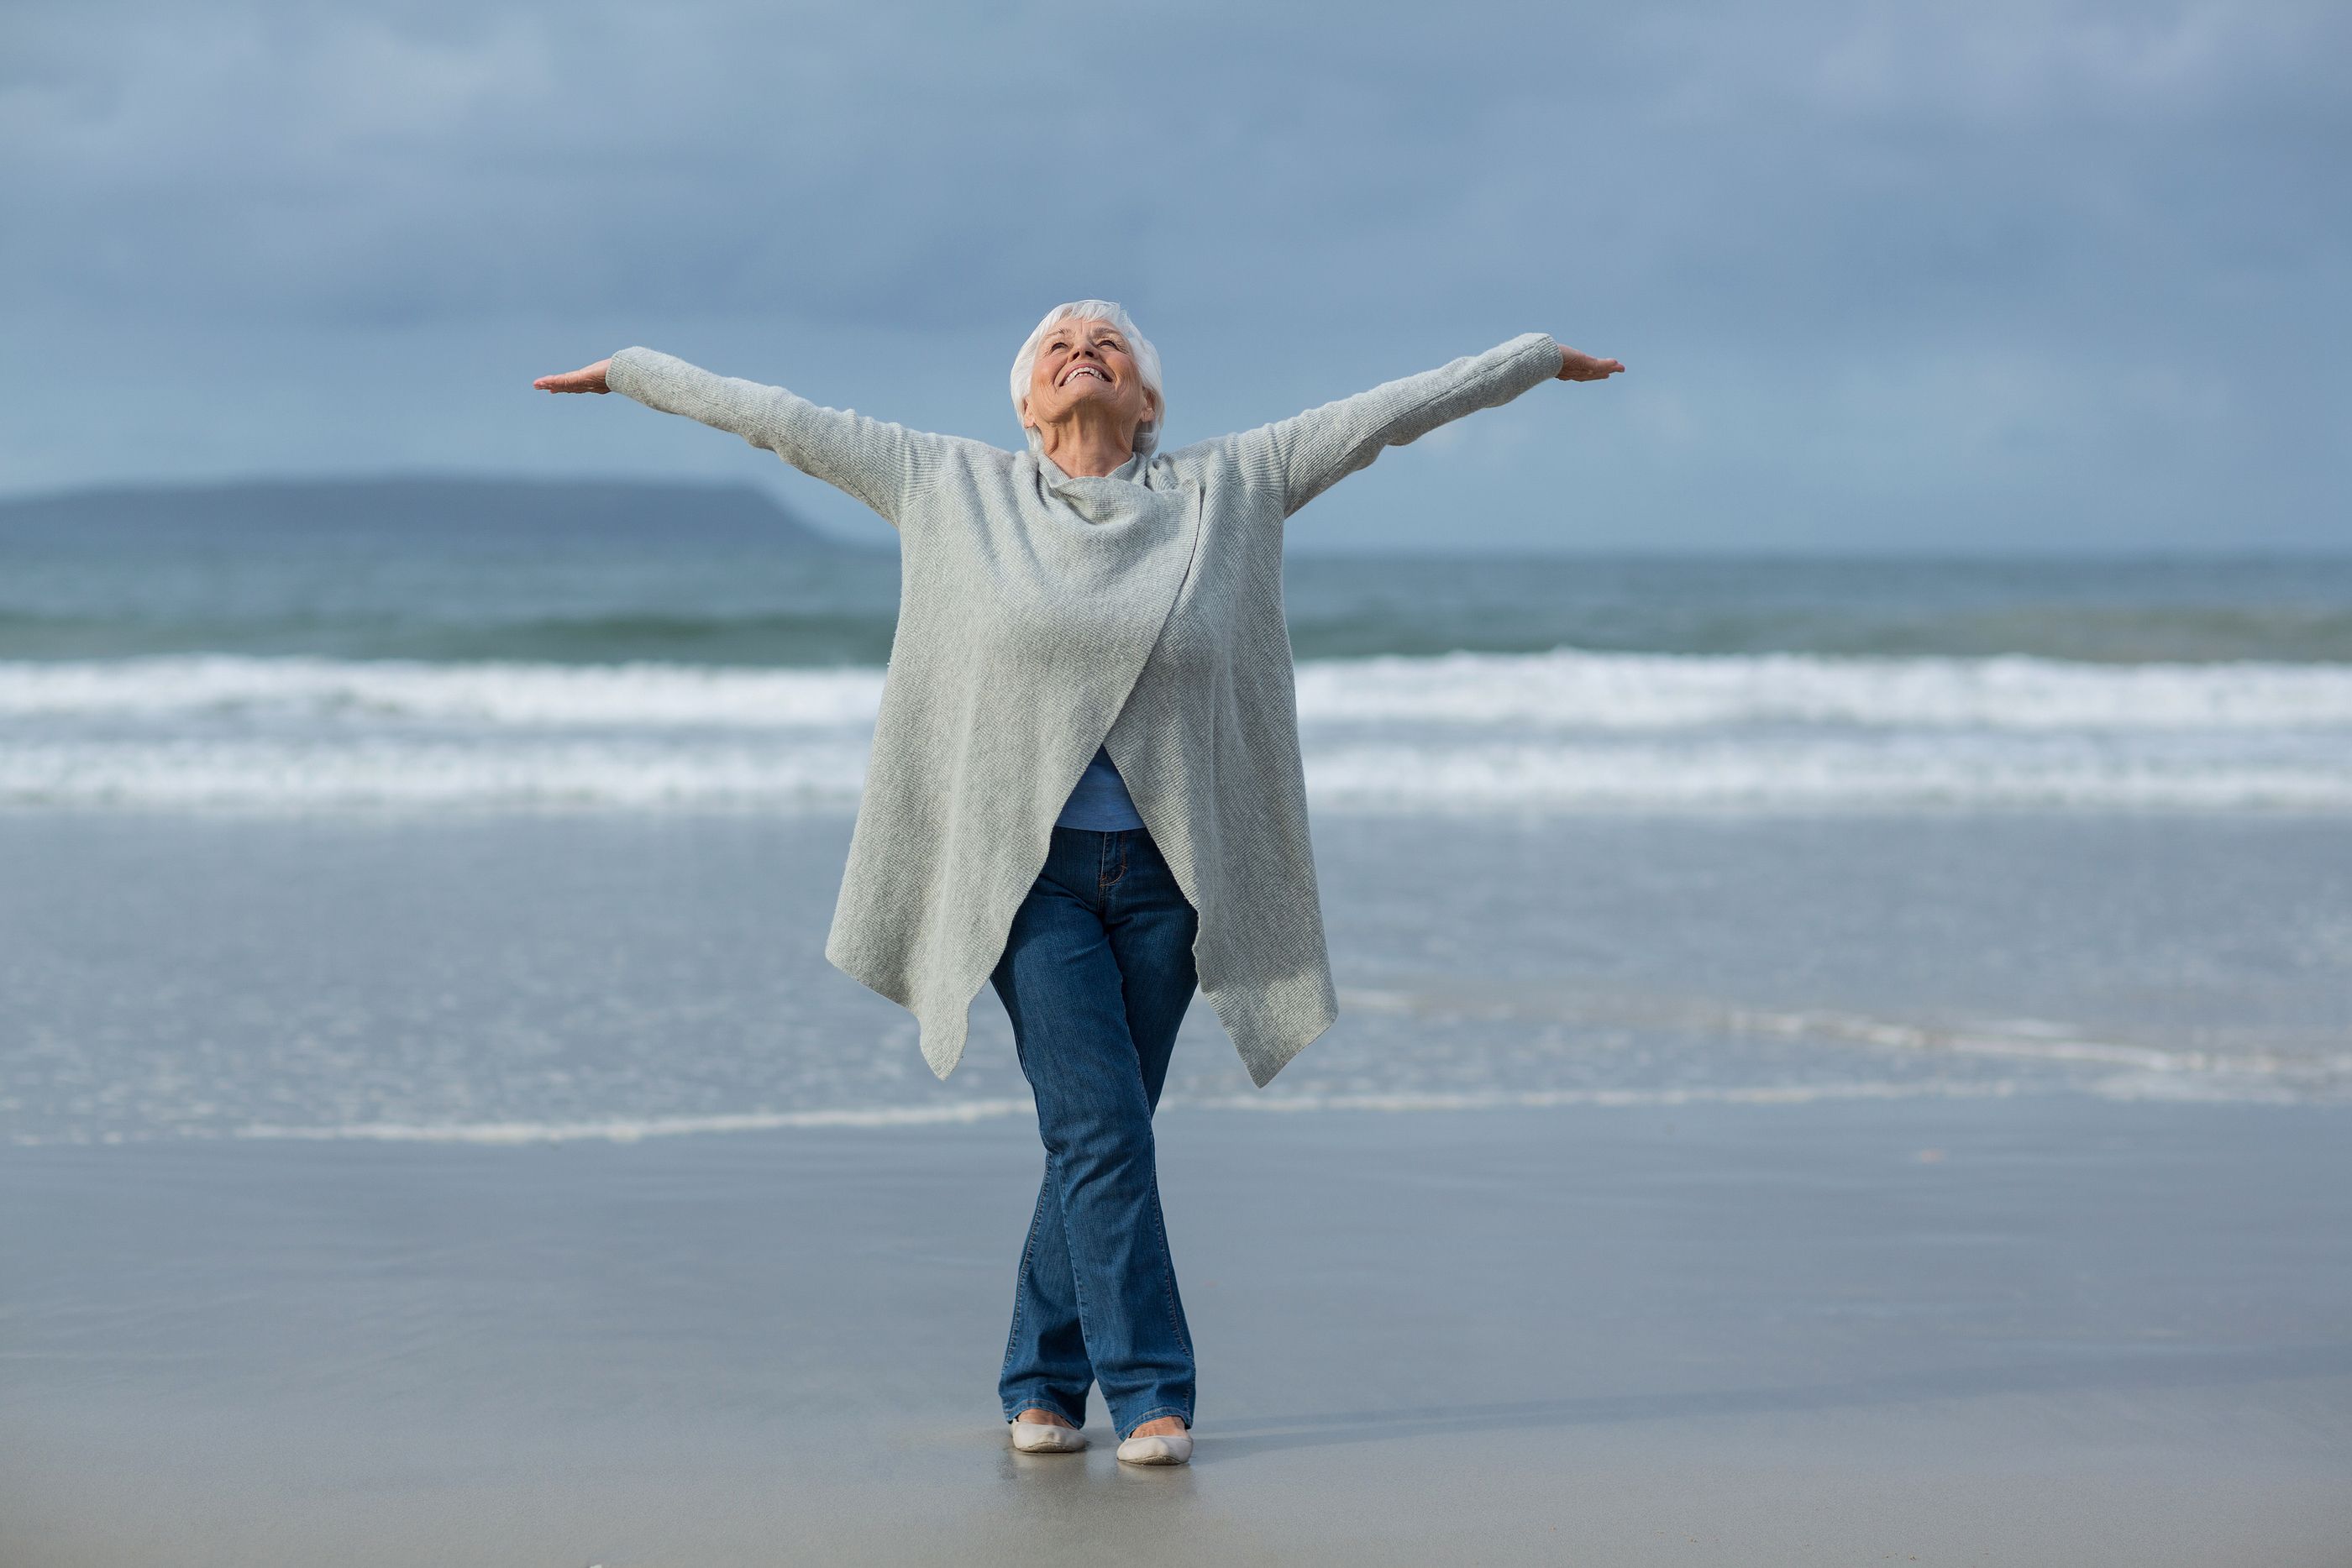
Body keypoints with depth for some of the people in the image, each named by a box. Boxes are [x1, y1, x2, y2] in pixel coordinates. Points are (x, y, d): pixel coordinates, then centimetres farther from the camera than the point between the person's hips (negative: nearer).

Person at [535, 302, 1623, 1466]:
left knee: (1094, 1137, 7)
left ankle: (1040, 1380, 21)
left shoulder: (1224, 491, 7)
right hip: (1028, 872, -2)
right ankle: (1149, 1391, -5)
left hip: (1167, 876, 2)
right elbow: (786, 420, 9)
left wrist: (1540, 358, 14)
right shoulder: (956, 491, 6)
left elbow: (1387, 411, 10)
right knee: (1100, 1130, -11)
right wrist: (632, 373, 11)